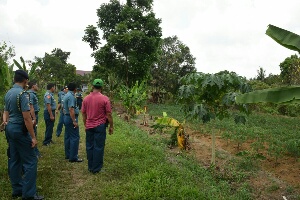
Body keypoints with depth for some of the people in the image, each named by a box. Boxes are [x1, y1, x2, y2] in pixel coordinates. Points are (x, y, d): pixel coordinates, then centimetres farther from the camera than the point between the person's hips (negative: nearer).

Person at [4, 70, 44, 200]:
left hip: (10, 128, 9)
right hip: (20, 129, -9)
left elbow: (6, 112, 17)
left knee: (14, 160, 14)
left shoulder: (8, 93, 10)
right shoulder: (22, 94, -18)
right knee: (30, 161, -4)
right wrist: (33, 137, -18)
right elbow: (26, 118, -21)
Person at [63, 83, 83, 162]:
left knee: (68, 137, 14)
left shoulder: (66, 95, 13)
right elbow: (71, 109, -25)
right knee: (75, 137, -7)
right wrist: (74, 121, -24)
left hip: (66, 117, 11)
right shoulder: (71, 96, -18)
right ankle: (73, 157, -5)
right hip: (71, 118, -11)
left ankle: (68, 154, 22)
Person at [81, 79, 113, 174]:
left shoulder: (86, 98, 1)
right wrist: (111, 126, 2)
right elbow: (109, 114, -8)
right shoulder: (104, 99, -11)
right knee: (98, 147, 4)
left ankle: (90, 167, 21)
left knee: (89, 147, 12)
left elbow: (83, 114, 8)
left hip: (89, 126, 4)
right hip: (100, 126, -4)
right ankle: (96, 168, 9)